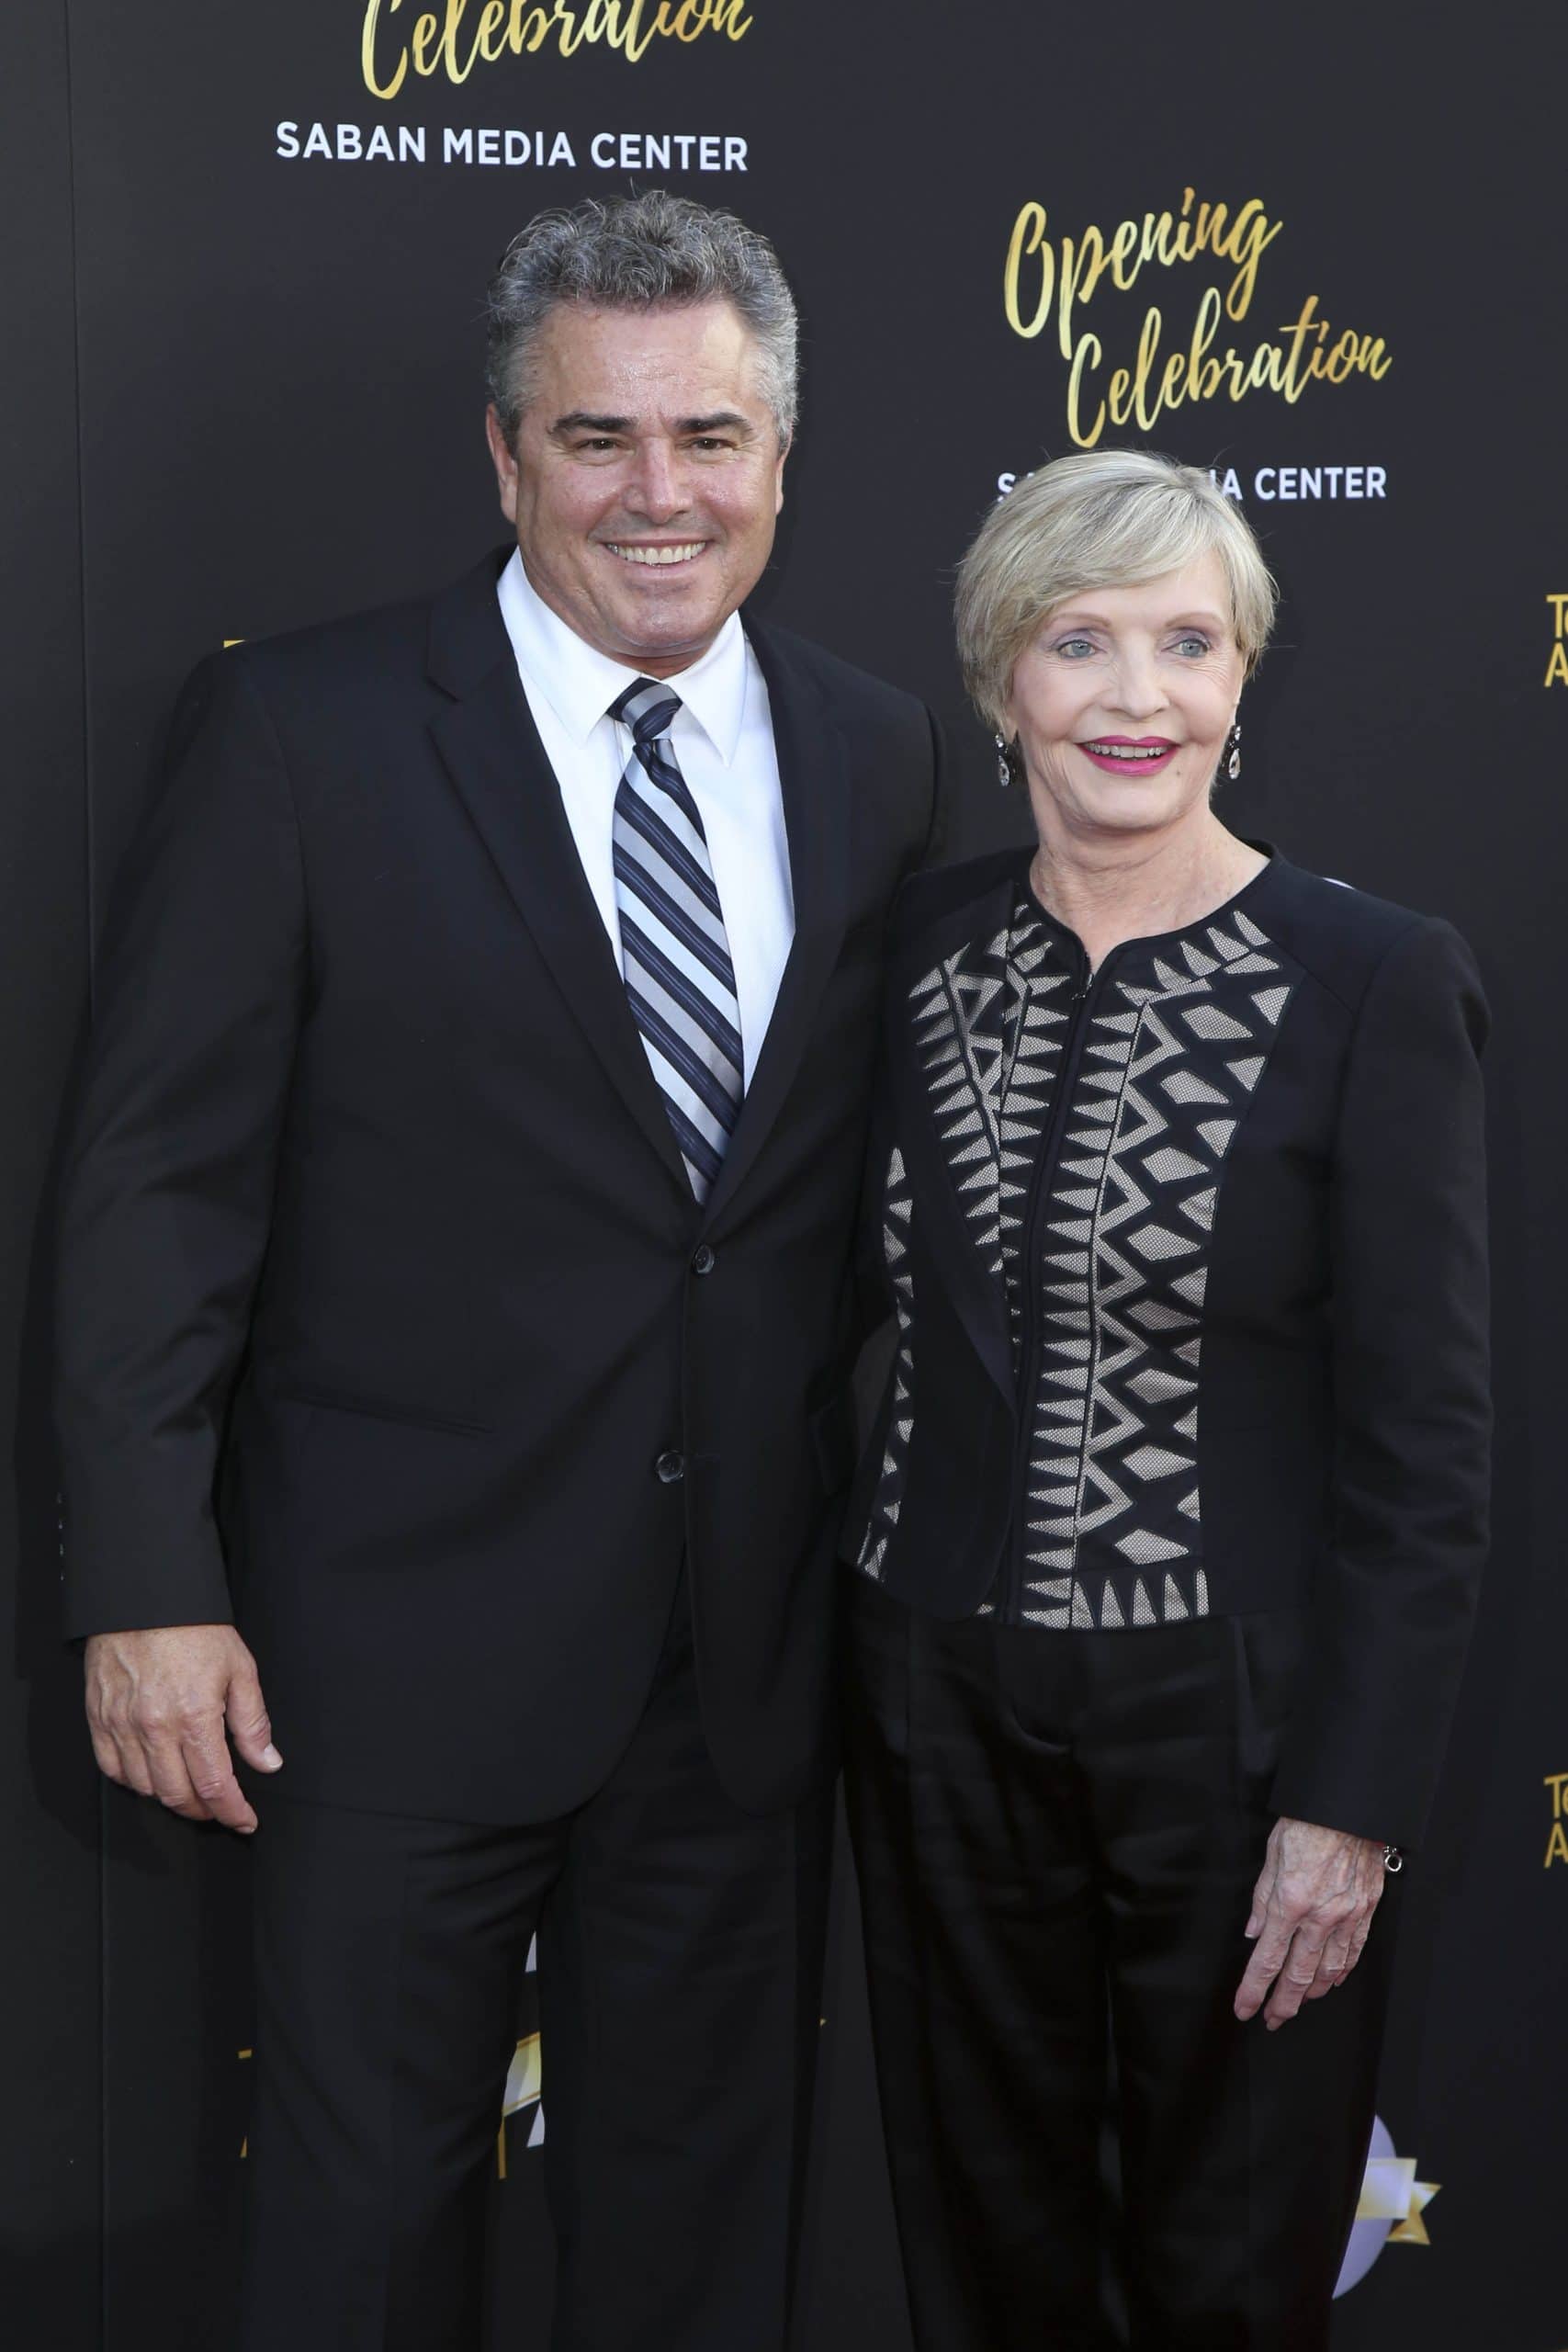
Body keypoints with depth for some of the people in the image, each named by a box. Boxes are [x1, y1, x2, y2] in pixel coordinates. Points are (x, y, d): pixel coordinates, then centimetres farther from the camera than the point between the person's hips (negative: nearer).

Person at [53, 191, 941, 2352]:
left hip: (752, 1645, 4)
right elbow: (157, 1178, -10)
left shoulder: (878, 755, 4)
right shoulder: (301, 733, -9)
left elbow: (878, 1175, 10)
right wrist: (149, 1588, -13)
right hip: (408, 1639, -3)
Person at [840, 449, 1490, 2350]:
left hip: (1232, 1706, -4)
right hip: (943, 1693, 4)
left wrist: (1354, 1809, -13)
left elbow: (1422, 1439, -11)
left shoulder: (1376, 982, -11)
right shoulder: (931, 937, 1)